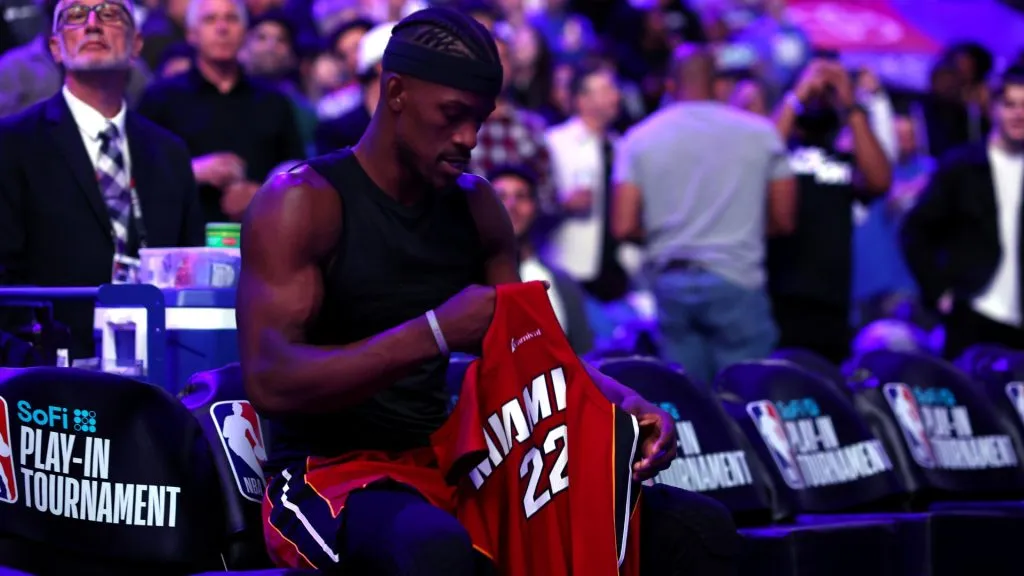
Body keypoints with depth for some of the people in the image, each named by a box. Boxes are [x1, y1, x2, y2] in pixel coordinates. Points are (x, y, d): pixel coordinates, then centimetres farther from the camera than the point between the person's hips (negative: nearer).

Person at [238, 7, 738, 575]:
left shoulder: (475, 205, 11)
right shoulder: (302, 201, -10)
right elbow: (268, 381, -21)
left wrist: (623, 401, -8)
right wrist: (434, 332, -29)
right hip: (328, 477, -7)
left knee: (696, 527, -6)